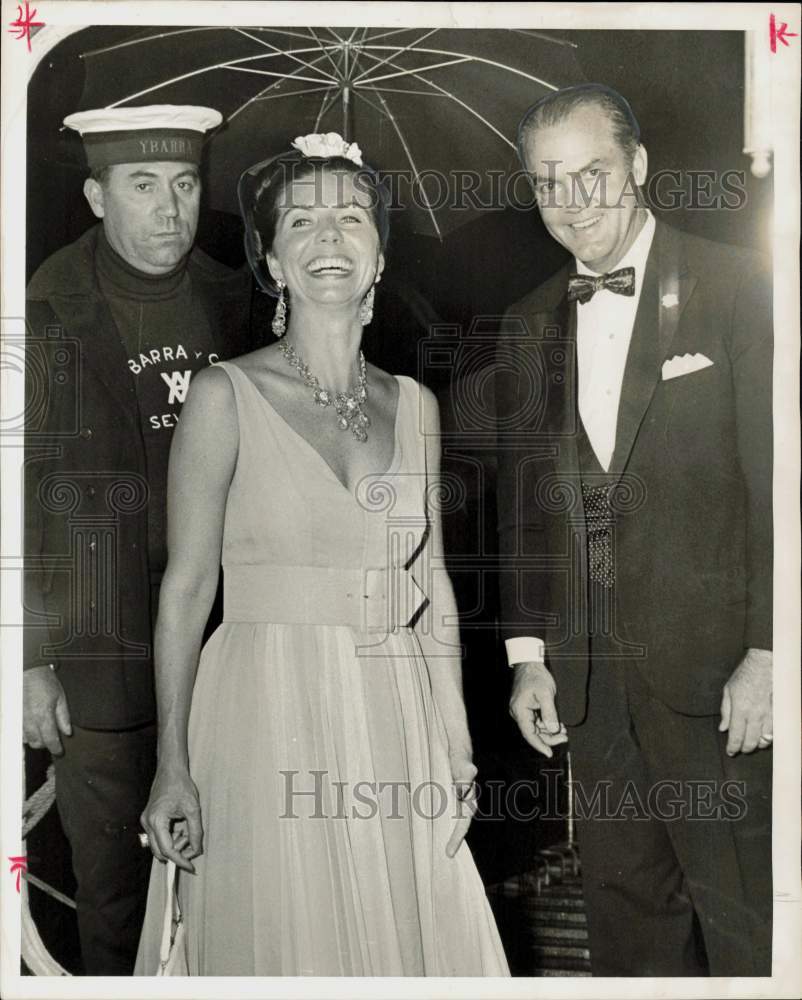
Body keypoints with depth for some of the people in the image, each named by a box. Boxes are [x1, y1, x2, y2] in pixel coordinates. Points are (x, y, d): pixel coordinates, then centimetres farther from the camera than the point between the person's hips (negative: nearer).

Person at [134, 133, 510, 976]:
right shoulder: (225, 396, -5)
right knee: (278, 942, 6)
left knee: (411, 939, 12)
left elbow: (432, 583, 10)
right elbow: (185, 588, -6)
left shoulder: (413, 404, 8)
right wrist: (172, 765, -11)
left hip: (397, 723, 4)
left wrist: (458, 743, 6)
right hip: (269, 719, -4)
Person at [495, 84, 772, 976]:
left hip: (715, 669, -4)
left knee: (744, 918, 4)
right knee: (626, 912, 14)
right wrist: (528, 652, 8)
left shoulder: (734, 289, -3)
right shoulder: (530, 325, 11)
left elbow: (778, 479, -7)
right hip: (588, 677, 5)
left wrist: (767, 653, -12)